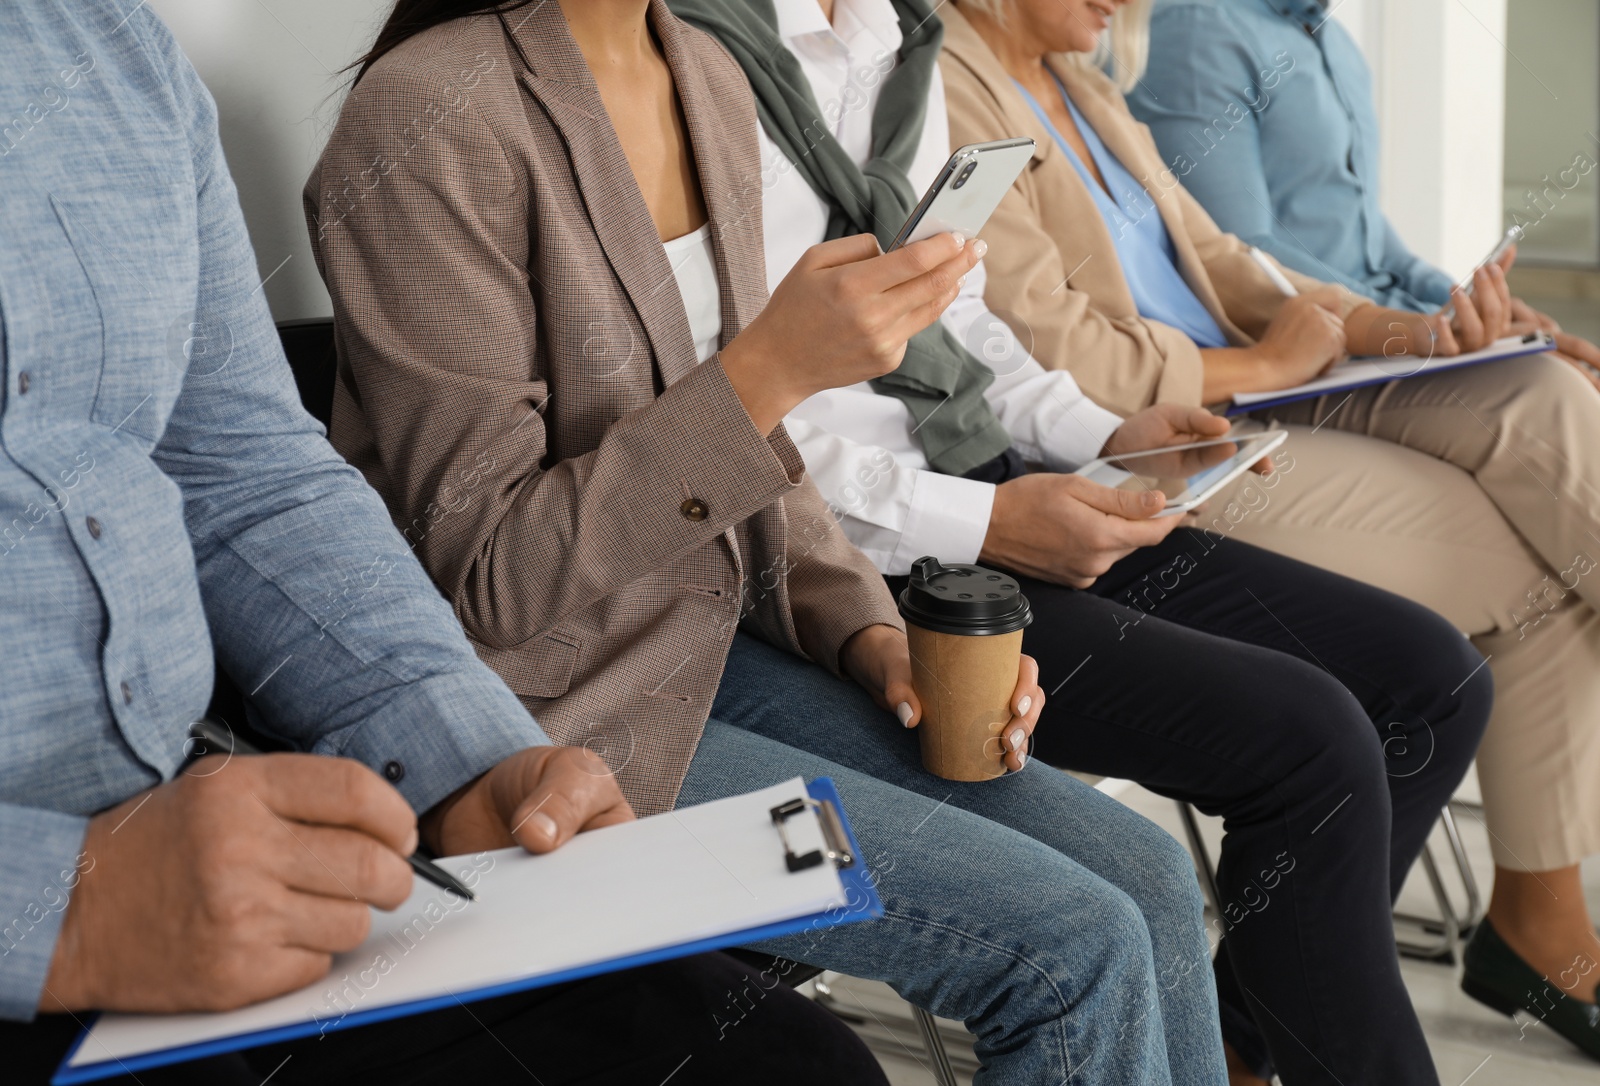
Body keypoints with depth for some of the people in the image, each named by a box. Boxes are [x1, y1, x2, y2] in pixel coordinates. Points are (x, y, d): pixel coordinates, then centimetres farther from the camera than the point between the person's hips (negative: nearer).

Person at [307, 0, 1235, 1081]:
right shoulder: (427, 122, -19)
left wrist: (869, 631, 0)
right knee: (1081, 949, -14)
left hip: (719, 646, 8)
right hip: (557, 720, -8)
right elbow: (490, 575, -21)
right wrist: (771, 370, -27)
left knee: (1150, 879, -2)